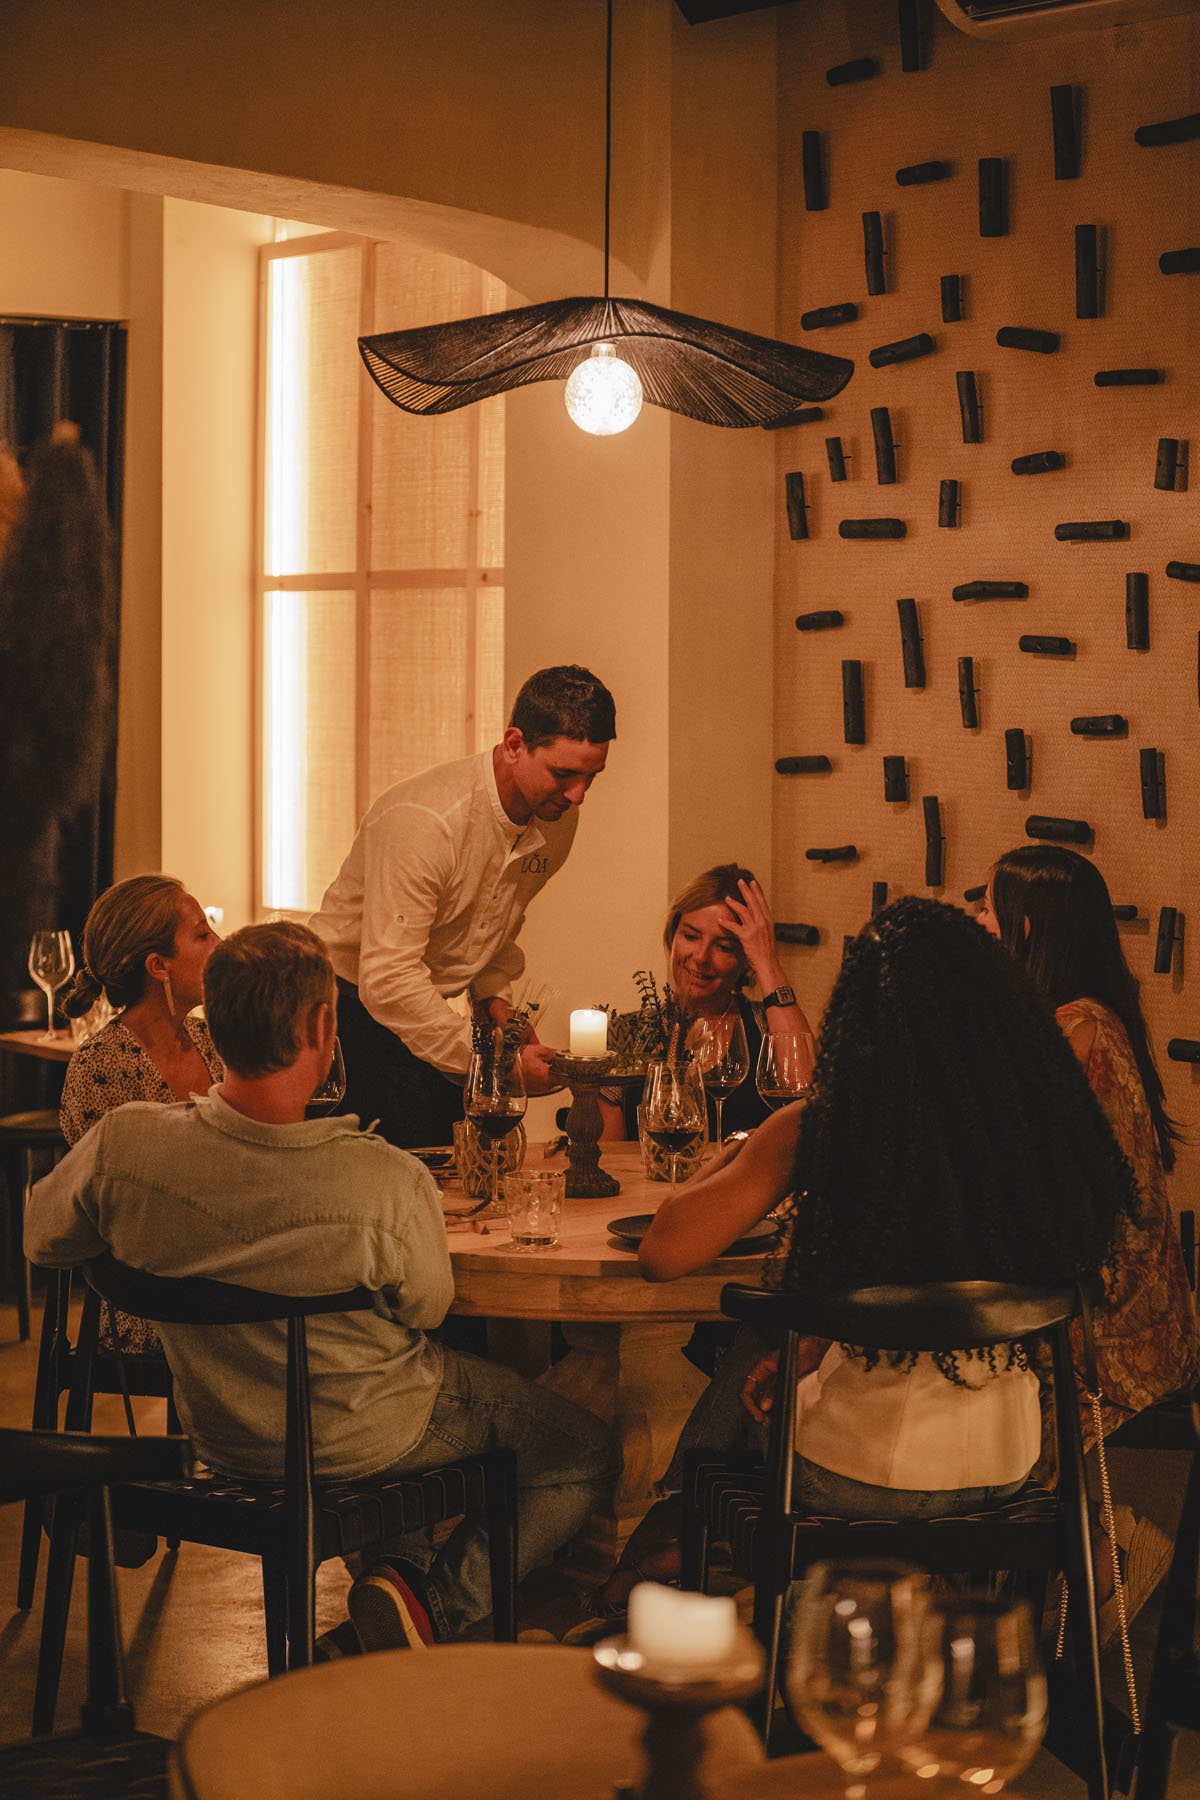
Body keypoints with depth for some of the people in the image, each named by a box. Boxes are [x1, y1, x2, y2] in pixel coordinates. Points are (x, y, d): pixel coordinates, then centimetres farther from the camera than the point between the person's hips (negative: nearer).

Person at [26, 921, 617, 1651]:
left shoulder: (122, 1146, -25)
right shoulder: (387, 1184, -36)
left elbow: (44, 1240, -4)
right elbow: (427, 1308, -15)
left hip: (217, 1431, 6)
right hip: (359, 1445, -5)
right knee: (585, 1452, 15)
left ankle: (401, 1564, 30)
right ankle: (431, 1603, 1)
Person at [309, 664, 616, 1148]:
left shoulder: (557, 819, -3)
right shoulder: (423, 821, -29)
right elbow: (386, 980, -33)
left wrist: (495, 996, -1)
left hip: (426, 1014, 7)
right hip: (351, 1008, -7)